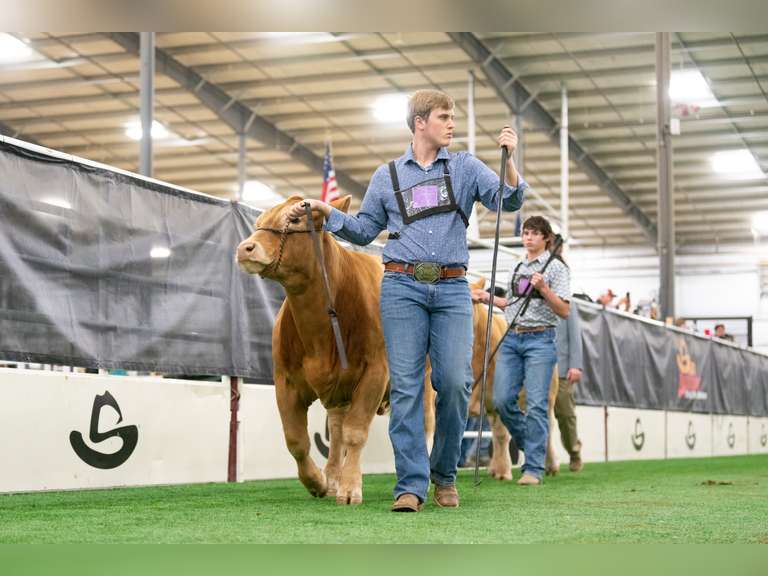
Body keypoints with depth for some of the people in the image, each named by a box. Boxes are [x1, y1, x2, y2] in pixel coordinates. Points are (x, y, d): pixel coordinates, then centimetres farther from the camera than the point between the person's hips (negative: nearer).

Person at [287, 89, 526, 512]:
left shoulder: (465, 168, 12)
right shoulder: (387, 176, 14)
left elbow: (508, 200, 0)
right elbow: (364, 230, 19)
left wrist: (509, 158, -15)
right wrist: (324, 212, 7)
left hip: (452, 289, 0)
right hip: (402, 286, 0)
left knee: (455, 381, -9)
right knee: (406, 385, -5)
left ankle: (444, 474, 12)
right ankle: (411, 485, -3)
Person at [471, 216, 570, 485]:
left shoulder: (556, 268, 0)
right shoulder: (517, 268, 18)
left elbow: (564, 311, -5)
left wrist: (543, 289, -17)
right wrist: (486, 297, 21)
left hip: (540, 339, -5)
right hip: (512, 338, 6)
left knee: (536, 404, -8)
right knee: (502, 399, -3)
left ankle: (533, 468, -4)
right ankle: (530, 443, 22)